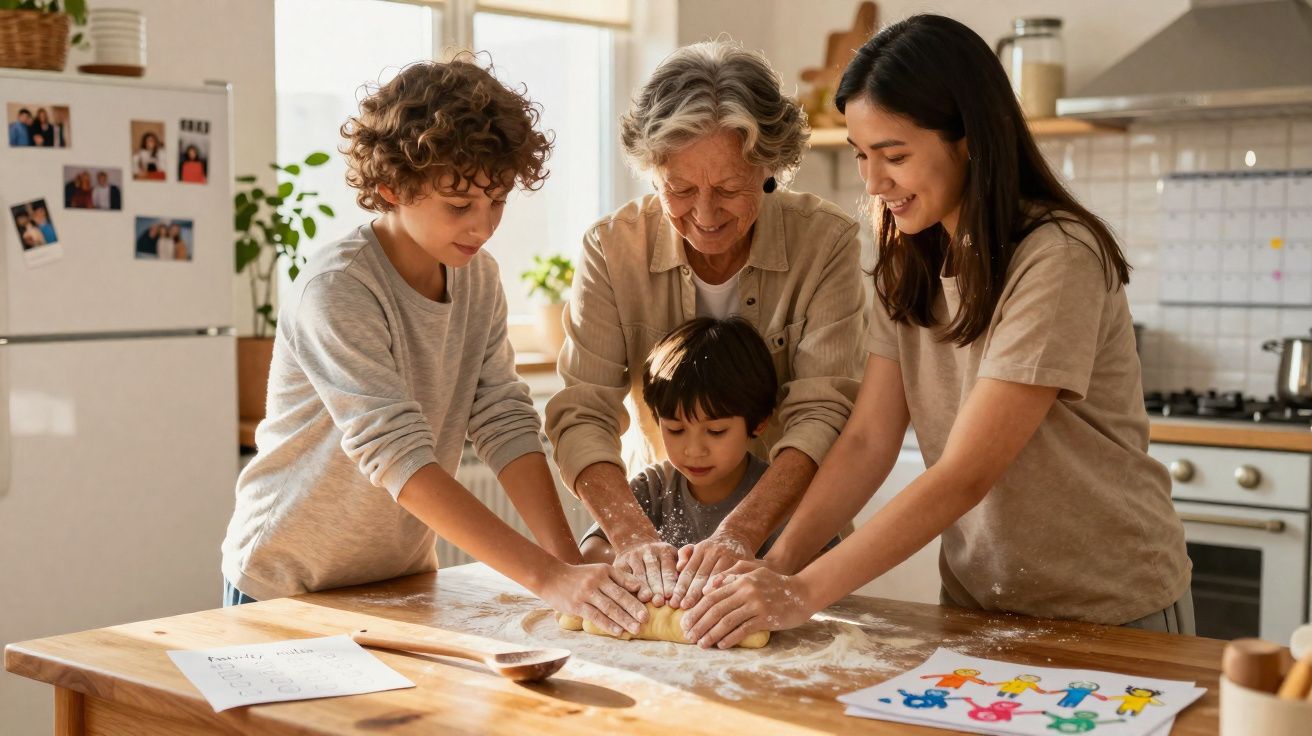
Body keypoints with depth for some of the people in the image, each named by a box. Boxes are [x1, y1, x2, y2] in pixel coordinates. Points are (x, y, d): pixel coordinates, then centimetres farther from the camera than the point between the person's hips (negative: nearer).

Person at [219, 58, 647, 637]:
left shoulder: (478, 277, -1)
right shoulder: (337, 290, -24)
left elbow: (505, 424, -8)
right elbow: (398, 457, -32)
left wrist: (572, 564, -21)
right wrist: (548, 576, -38)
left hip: (402, 577, 5)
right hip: (288, 584, -5)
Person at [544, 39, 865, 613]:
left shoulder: (825, 241, -12)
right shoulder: (613, 248, -9)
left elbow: (821, 413, -19)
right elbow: (582, 412, -15)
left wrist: (741, 532, -35)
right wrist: (634, 536, -32)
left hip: (787, 525, -1)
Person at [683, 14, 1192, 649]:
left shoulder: (1058, 259, -23)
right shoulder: (909, 263, 1)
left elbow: (966, 474, -27)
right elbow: (868, 439, -5)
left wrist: (804, 593, -29)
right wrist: (777, 564, -18)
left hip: (1110, 613, -6)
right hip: (977, 603, 6)